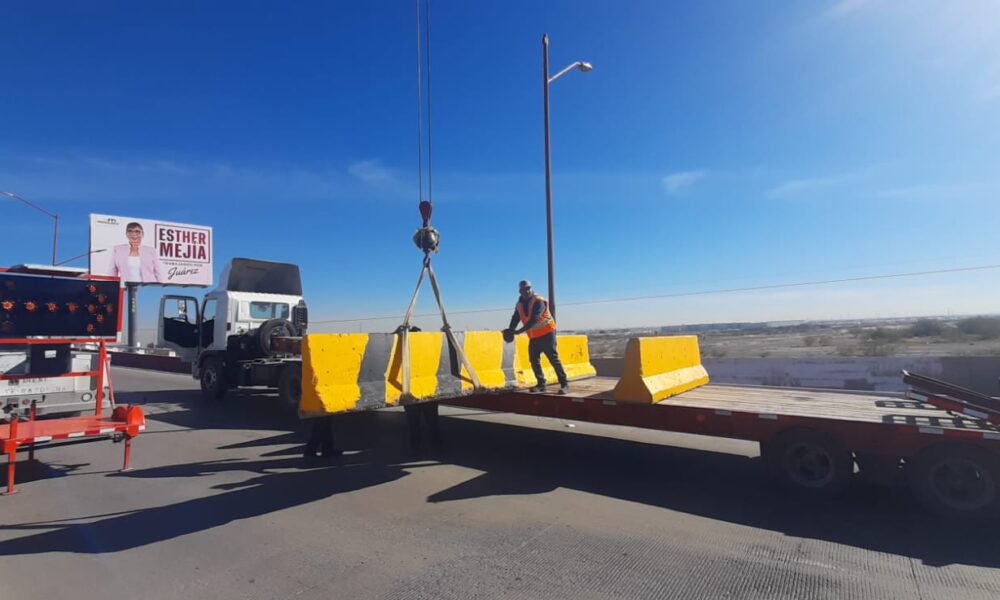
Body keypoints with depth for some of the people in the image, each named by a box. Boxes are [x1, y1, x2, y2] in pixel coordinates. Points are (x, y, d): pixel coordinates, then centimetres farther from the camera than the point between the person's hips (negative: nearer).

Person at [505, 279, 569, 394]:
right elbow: (515, 318, 4)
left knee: (554, 359, -9)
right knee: (534, 360, 6)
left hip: (546, 333, -7)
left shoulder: (539, 301, -19)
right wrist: (510, 330, -17)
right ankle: (541, 384, 18)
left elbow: (534, 319, -29)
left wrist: (519, 331, -34)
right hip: (533, 336, 7)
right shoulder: (519, 304, 5)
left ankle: (564, 384, -5)